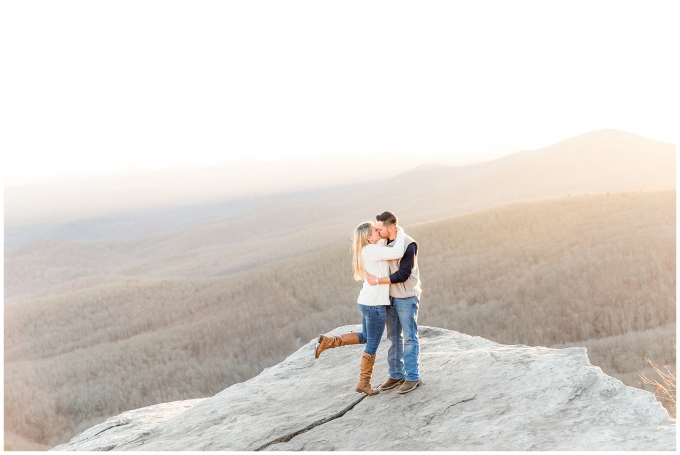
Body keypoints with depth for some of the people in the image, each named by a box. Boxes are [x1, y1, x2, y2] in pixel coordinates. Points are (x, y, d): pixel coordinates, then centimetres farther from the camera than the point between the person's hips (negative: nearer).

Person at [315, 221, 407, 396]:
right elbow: (397, 253, -25)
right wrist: (400, 234, -11)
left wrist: (394, 237, 8)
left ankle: (328, 341, 18)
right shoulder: (371, 250, -19)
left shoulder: (368, 250, 10)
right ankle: (364, 383, 16)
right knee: (372, 345, 5)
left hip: (368, 302, 9)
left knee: (365, 337, 26)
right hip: (375, 304, -9)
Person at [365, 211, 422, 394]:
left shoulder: (408, 245, -18)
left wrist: (378, 281, -23)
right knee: (393, 337, 13)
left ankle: (412, 377, 8)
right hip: (390, 297, 7)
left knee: (410, 338, 1)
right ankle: (396, 374, 23)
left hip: (407, 298, -7)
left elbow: (403, 274, -21)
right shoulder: (385, 243, 2)